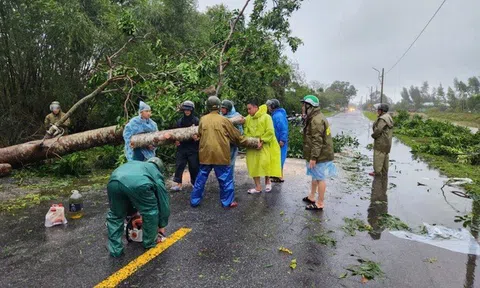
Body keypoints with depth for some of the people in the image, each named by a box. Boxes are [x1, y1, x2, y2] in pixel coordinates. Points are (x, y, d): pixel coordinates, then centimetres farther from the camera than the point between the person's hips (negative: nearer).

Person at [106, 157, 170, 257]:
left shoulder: (135, 164, 46)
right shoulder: (157, 174, 33)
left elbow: (129, 198, 52)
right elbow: (163, 202, 35)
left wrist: (131, 213, 62)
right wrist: (162, 225, 47)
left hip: (114, 181, 5)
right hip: (138, 183, -4)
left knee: (115, 215, 29)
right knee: (150, 212, 23)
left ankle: (115, 249, 32)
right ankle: (150, 242, 38)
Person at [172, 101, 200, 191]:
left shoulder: (196, 120, -3)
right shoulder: (180, 121, 8)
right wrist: (176, 140, -1)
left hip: (193, 147, -3)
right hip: (182, 146, 3)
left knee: (194, 166, 3)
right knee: (179, 165, 1)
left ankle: (195, 183, 19)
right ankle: (179, 184, 8)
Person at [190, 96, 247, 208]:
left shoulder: (203, 119, 2)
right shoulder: (224, 120, -5)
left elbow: (199, 135, 13)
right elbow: (236, 136, 5)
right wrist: (244, 141, 22)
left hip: (205, 154, 3)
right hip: (221, 155, -3)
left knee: (201, 178, 14)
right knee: (225, 179, 9)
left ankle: (194, 200, 22)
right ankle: (227, 201, 15)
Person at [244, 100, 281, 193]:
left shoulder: (266, 117, -9)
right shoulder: (248, 118, 6)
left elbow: (270, 132, -14)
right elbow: (246, 132, 7)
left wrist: (262, 142, -20)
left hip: (264, 146, -5)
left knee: (265, 163, -10)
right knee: (253, 165, 3)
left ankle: (267, 181, 21)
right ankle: (258, 187, 15)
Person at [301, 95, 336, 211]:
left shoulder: (316, 120, -22)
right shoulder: (315, 118, 13)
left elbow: (317, 141, -25)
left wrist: (313, 157, -24)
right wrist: (312, 156, 24)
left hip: (320, 156, -10)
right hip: (320, 154, 10)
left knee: (320, 178, -1)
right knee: (315, 176, 21)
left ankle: (319, 204, 9)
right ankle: (311, 197, 36)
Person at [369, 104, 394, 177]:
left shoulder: (382, 119, -20)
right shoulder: (389, 117, 13)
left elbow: (378, 130, -25)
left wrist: (373, 135, -7)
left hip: (381, 141, -10)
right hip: (387, 141, 10)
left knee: (378, 156, -4)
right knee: (385, 156, 14)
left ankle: (377, 172, 0)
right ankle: (384, 171, 22)